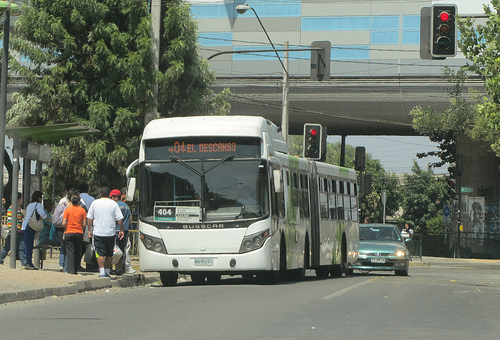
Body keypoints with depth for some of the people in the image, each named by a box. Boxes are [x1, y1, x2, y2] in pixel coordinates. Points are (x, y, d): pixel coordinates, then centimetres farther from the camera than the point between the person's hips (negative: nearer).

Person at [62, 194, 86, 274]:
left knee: (70, 252, 0)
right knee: (78, 252, 10)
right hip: (79, 233, 1)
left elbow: (64, 223, -7)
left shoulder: (67, 209, -3)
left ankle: (71, 270, -8)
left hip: (69, 232, -1)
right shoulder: (82, 210, 0)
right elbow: (84, 224, -2)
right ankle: (76, 269, 14)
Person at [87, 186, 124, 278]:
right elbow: (120, 219, -2)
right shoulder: (114, 204, 0)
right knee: (109, 254, 12)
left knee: (100, 253, -3)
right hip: (111, 233, 1)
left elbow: (89, 218, 3)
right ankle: (107, 272, 17)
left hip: (98, 233, -1)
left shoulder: (95, 203, 1)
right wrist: (121, 230, 8)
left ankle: (102, 272, -13)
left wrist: (90, 230, 12)